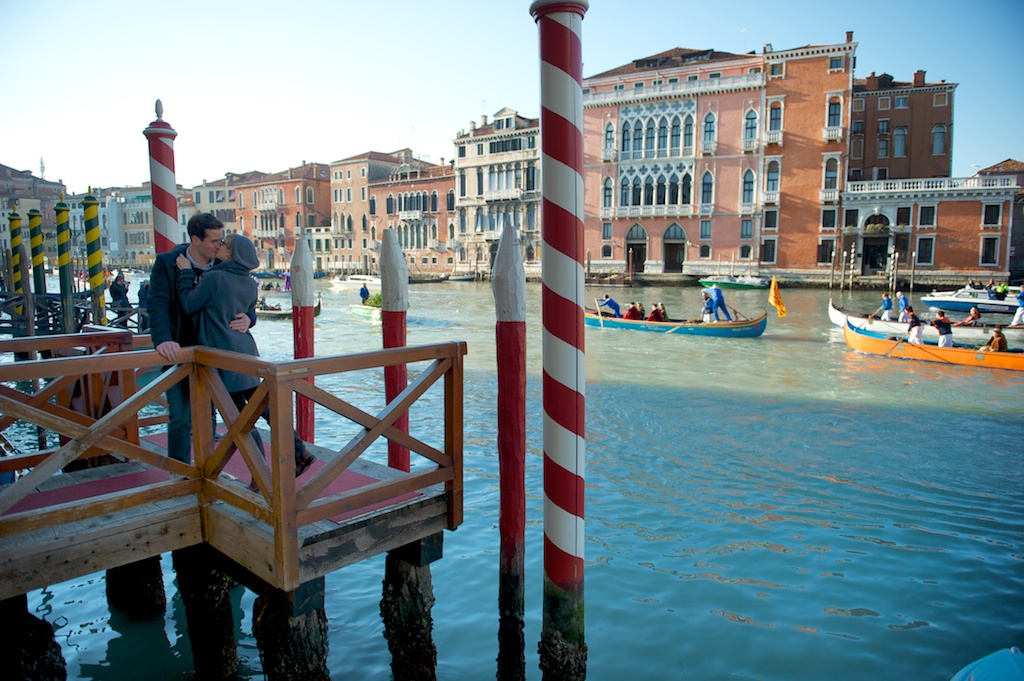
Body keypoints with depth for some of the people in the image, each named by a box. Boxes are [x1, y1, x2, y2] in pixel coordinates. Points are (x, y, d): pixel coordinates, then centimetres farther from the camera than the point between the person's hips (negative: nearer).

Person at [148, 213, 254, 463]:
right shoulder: (167, 263, -9)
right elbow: (157, 304, -19)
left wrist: (247, 318, -23)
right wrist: (162, 339, -36)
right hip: (177, 351, -3)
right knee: (180, 419, 0)